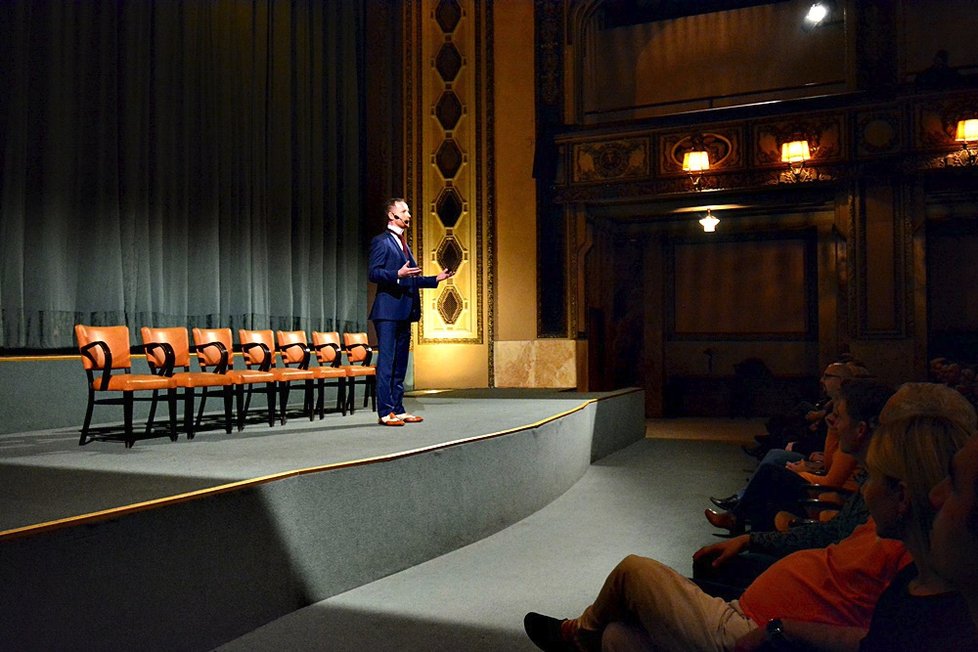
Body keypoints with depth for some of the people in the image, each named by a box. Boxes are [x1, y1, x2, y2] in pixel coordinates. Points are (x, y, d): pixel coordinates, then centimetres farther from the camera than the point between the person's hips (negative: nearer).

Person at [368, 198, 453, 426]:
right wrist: (398, 274, -26)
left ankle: (398, 410, 16)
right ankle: (385, 413, -5)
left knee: (400, 364, 10)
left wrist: (436, 279, 18)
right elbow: (374, 273, -13)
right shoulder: (381, 242, -4)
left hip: (404, 311, 9)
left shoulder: (404, 244, 22)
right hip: (388, 311, -9)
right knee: (386, 362, -7)